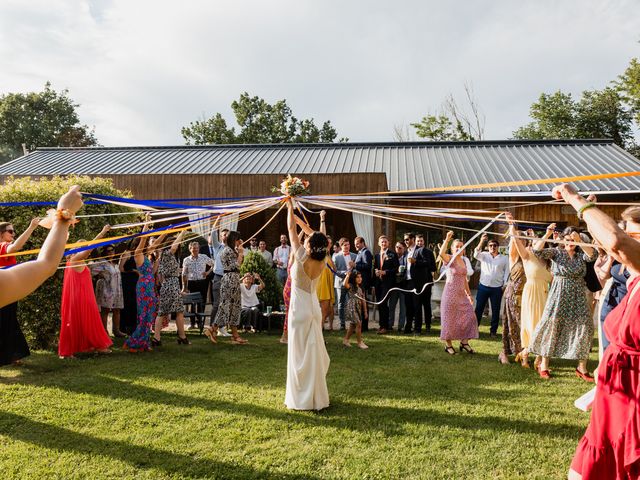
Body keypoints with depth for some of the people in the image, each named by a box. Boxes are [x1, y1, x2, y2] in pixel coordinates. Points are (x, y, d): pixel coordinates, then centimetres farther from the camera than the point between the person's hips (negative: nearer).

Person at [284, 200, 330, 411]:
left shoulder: (302, 258, -17)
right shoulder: (321, 261, -2)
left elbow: (292, 230, -8)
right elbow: (313, 234, 13)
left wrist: (290, 207, 4)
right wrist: (297, 217, 20)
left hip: (300, 307, -6)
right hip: (314, 308, 6)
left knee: (300, 353, 1)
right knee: (314, 351, 14)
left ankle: (303, 399, 8)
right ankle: (316, 395, 25)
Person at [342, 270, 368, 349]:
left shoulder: (361, 288, 12)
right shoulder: (350, 286, -8)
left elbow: (363, 300, 15)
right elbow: (345, 284, -34)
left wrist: (365, 311, 15)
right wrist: (348, 274, -26)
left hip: (358, 308, 8)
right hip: (351, 307, -7)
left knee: (353, 325, 13)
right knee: (358, 324, -11)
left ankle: (346, 340, 26)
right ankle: (360, 342, -3)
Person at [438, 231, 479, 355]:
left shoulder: (463, 261, 13)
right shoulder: (449, 258, -7)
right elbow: (441, 253, -32)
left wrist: (469, 294, 20)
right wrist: (447, 239, -35)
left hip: (462, 294, 7)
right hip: (450, 293, -7)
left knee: (469, 316, 3)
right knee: (450, 318, 1)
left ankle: (464, 343, 15)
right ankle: (448, 345, 14)